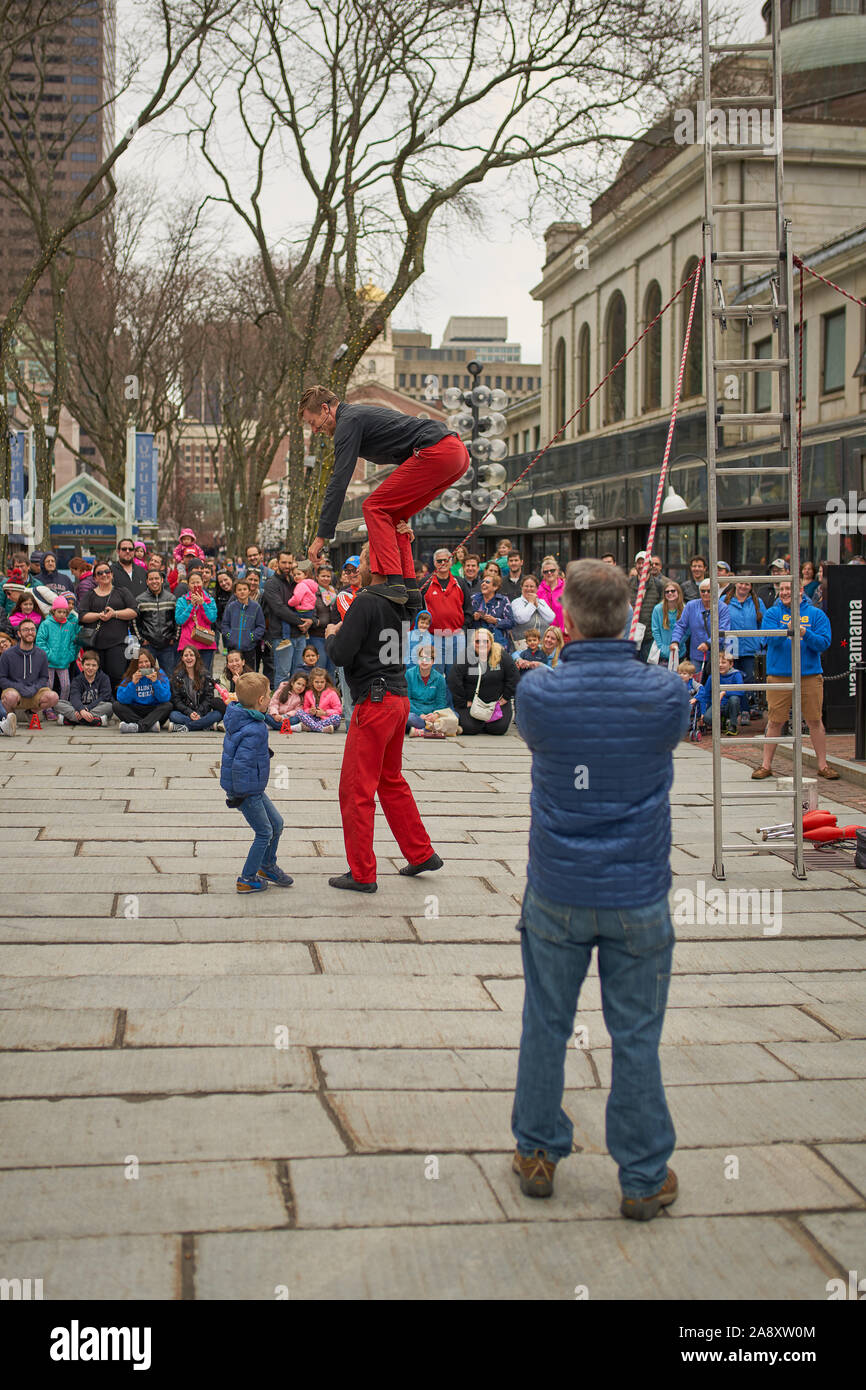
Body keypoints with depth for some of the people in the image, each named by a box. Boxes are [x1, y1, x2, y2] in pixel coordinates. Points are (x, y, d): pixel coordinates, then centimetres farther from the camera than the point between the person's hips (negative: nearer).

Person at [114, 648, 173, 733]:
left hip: (154, 712, -1)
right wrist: (133, 684, -21)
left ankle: (138, 726, -44)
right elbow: (121, 699, -9)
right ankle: (152, 725, -35)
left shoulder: (160, 674, -1)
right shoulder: (130, 677, 2)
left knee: (168, 705, -27)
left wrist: (155, 682, -23)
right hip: (135, 713, 1)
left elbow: (165, 698, -11)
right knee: (117, 705, -20)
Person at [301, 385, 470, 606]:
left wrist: (322, 536, -8)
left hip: (436, 452, -10)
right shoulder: (363, 414, 27)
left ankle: (395, 584, -14)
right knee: (392, 515, 15)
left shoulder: (348, 422, -3)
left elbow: (339, 482, -10)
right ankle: (410, 590, 7)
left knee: (374, 507, -4)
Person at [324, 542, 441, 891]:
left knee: (356, 789, -1)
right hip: (400, 696, 9)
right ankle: (421, 853, 27)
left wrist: (331, 635, 2)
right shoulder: (398, 602, 10)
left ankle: (362, 873, 4)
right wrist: (345, 631, 21)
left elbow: (341, 655, -18)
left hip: (375, 702, -9)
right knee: (391, 781, 21)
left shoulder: (365, 603, -15)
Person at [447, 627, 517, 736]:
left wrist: (505, 697, 1)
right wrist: (464, 702, -10)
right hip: (471, 702, -2)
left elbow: (512, 677, 4)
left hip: (497, 702, 2)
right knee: (471, 728, -20)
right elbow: (453, 680, -11)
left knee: (499, 728, -15)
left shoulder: (501, 655, -4)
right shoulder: (466, 656, -10)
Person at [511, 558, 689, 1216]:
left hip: (557, 891, 1)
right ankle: (645, 1179, 21)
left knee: (545, 1027, 16)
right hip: (638, 894, 0)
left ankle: (537, 1155, 30)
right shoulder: (666, 693, -12)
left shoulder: (538, 692, -13)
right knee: (637, 1038, 10)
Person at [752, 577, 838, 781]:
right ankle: (766, 765, 12)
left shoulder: (815, 614, 5)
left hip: (810, 675, 0)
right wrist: (788, 629, -27)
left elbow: (824, 643, -4)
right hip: (779, 675, 0)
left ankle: (823, 765, 14)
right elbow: (771, 638, -10)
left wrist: (805, 633, -20)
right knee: (774, 721, 3)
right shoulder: (772, 613, 5)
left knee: (815, 720, 4)